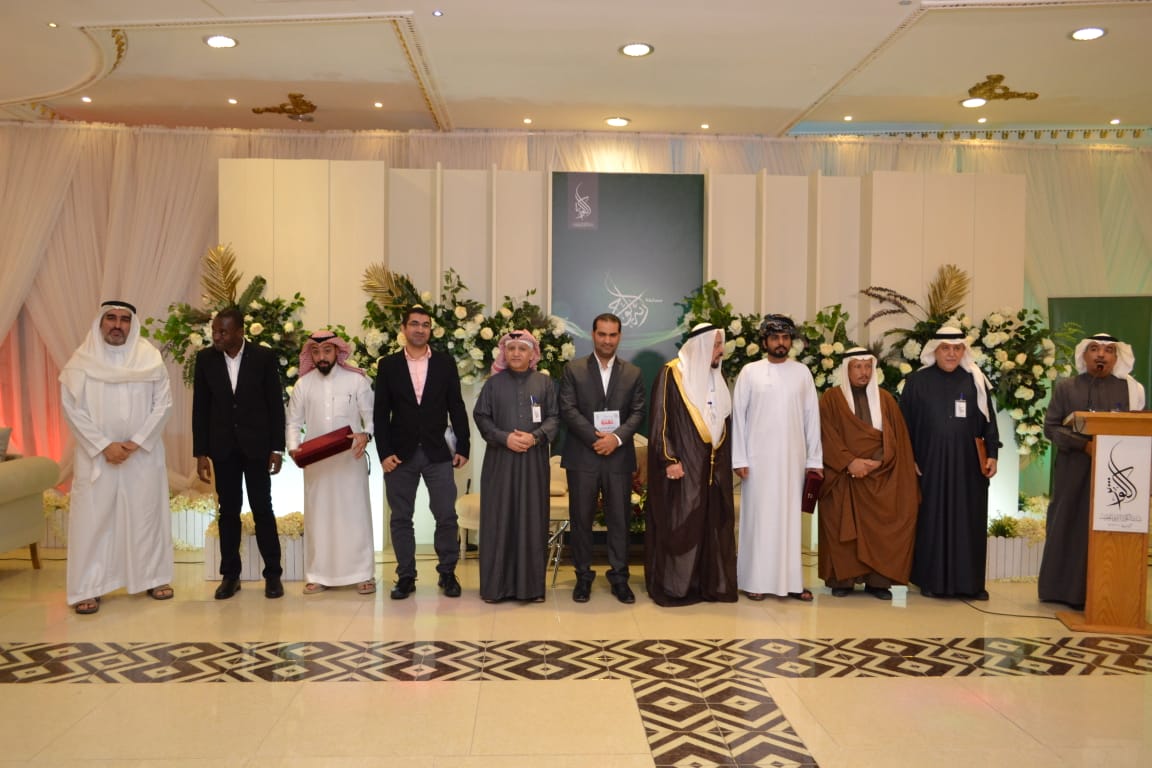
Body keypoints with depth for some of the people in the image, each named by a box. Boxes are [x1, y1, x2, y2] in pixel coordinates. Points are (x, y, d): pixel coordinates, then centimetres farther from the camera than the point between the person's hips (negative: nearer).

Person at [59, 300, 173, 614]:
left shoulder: (150, 358, 0)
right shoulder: (81, 360, -2)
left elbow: (163, 403, -3)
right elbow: (71, 407, -6)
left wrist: (136, 442, -11)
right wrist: (104, 445, -13)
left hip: (143, 453, 1)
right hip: (96, 454, -1)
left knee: (147, 515, 8)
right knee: (93, 518, 2)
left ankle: (153, 577, 20)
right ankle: (89, 588, 12)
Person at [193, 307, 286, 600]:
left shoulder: (263, 357, -6)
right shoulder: (205, 358, 1)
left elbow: (276, 404, -3)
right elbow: (200, 408, 3)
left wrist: (277, 447, -6)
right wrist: (200, 452, 0)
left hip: (256, 445, -2)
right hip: (223, 447, 2)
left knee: (263, 509, 2)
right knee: (228, 511, 7)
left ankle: (273, 573, 11)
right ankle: (230, 574, 17)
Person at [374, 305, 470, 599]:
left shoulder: (445, 363, 5)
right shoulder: (388, 365, 4)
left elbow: (457, 408, 4)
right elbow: (381, 413, 2)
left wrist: (462, 447, -1)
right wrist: (384, 452, -6)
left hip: (438, 453, 0)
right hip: (400, 453, 0)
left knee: (446, 516, 0)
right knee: (401, 518, 6)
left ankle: (447, 573, 14)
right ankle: (406, 576, 17)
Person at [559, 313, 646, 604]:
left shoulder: (633, 373, 10)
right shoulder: (573, 369, 4)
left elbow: (638, 413, 3)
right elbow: (568, 409, -4)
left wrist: (616, 438, -13)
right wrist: (595, 437, -13)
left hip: (619, 457, 1)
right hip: (582, 456, -1)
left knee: (619, 519, 5)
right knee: (581, 518, 5)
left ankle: (619, 577, 16)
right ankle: (583, 576, 17)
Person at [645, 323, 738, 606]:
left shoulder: (716, 377, 14)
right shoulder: (672, 374, -7)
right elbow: (660, 420, -11)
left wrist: (725, 459, 12)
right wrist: (669, 459, -17)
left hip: (714, 466, 7)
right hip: (683, 465, -6)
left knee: (713, 525, 8)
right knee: (679, 526, -3)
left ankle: (712, 583, 18)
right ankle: (674, 586, 7)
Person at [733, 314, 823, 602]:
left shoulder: (802, 372, 6)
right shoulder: (750, 372, 0)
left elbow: (811, 416, 6)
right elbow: (738, 415, -1)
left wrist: (814, 458, 2)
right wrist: (739, 458, -6)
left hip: (793, 458, 2)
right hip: (758, 457, -2)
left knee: (791, 516, 7)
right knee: (758, 516, 3)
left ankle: (791, 579, 14)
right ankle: (755, 579, 10)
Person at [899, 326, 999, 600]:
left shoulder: (976, 381, 6)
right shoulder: (917, 381, 1)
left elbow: (988, 420, 8)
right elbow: (905, 423, 2)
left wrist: (992, 454, 0)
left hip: (967, 463, 2)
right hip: (930, 462, -1)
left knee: (969, 521, 4)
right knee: (932, 520, 4)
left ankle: (970, 581, 13)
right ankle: (932, 580, 12)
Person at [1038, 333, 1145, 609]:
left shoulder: (1130, 389, 8)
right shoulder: (1066, 388, 6)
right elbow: (1050, 427, 0)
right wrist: (1084, 444, -14)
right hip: (1073, 471, 0)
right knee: (1068, 528, 4)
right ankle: (1064, 589, 13)